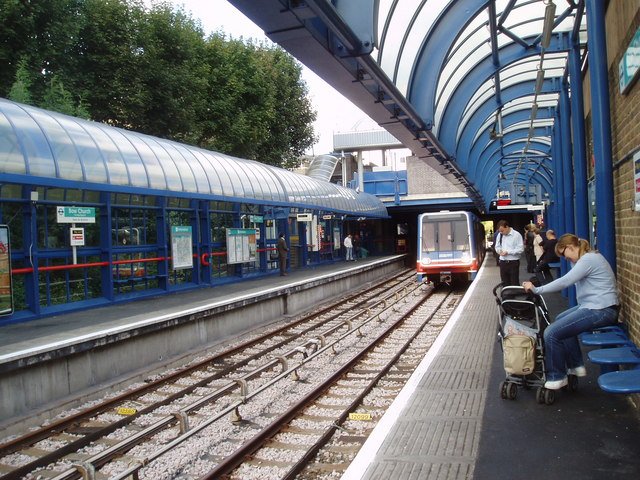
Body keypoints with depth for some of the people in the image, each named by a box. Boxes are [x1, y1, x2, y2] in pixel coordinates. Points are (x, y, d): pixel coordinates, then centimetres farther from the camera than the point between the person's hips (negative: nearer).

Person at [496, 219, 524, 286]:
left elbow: (521, 249, -14)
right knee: (505, 283, 12)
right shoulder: (500, 235, 8)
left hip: (513, 262, -5)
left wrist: (508, 252, -20)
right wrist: (499, 250, -5)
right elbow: (498, 246, 19)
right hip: (503, 262, 5)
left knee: (514, 283, 0)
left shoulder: (516, 235, -10)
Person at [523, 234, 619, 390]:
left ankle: (557, 377, 0)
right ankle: (576, 366, 30)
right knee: (561, 320, 29)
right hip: (592, 306, 12)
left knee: (552, 333, -17)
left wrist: (536, 289, -17)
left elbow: (565, 282, -21)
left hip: (600, 311, -12)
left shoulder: (588, 259, -16)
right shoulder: (588, 258, 18)